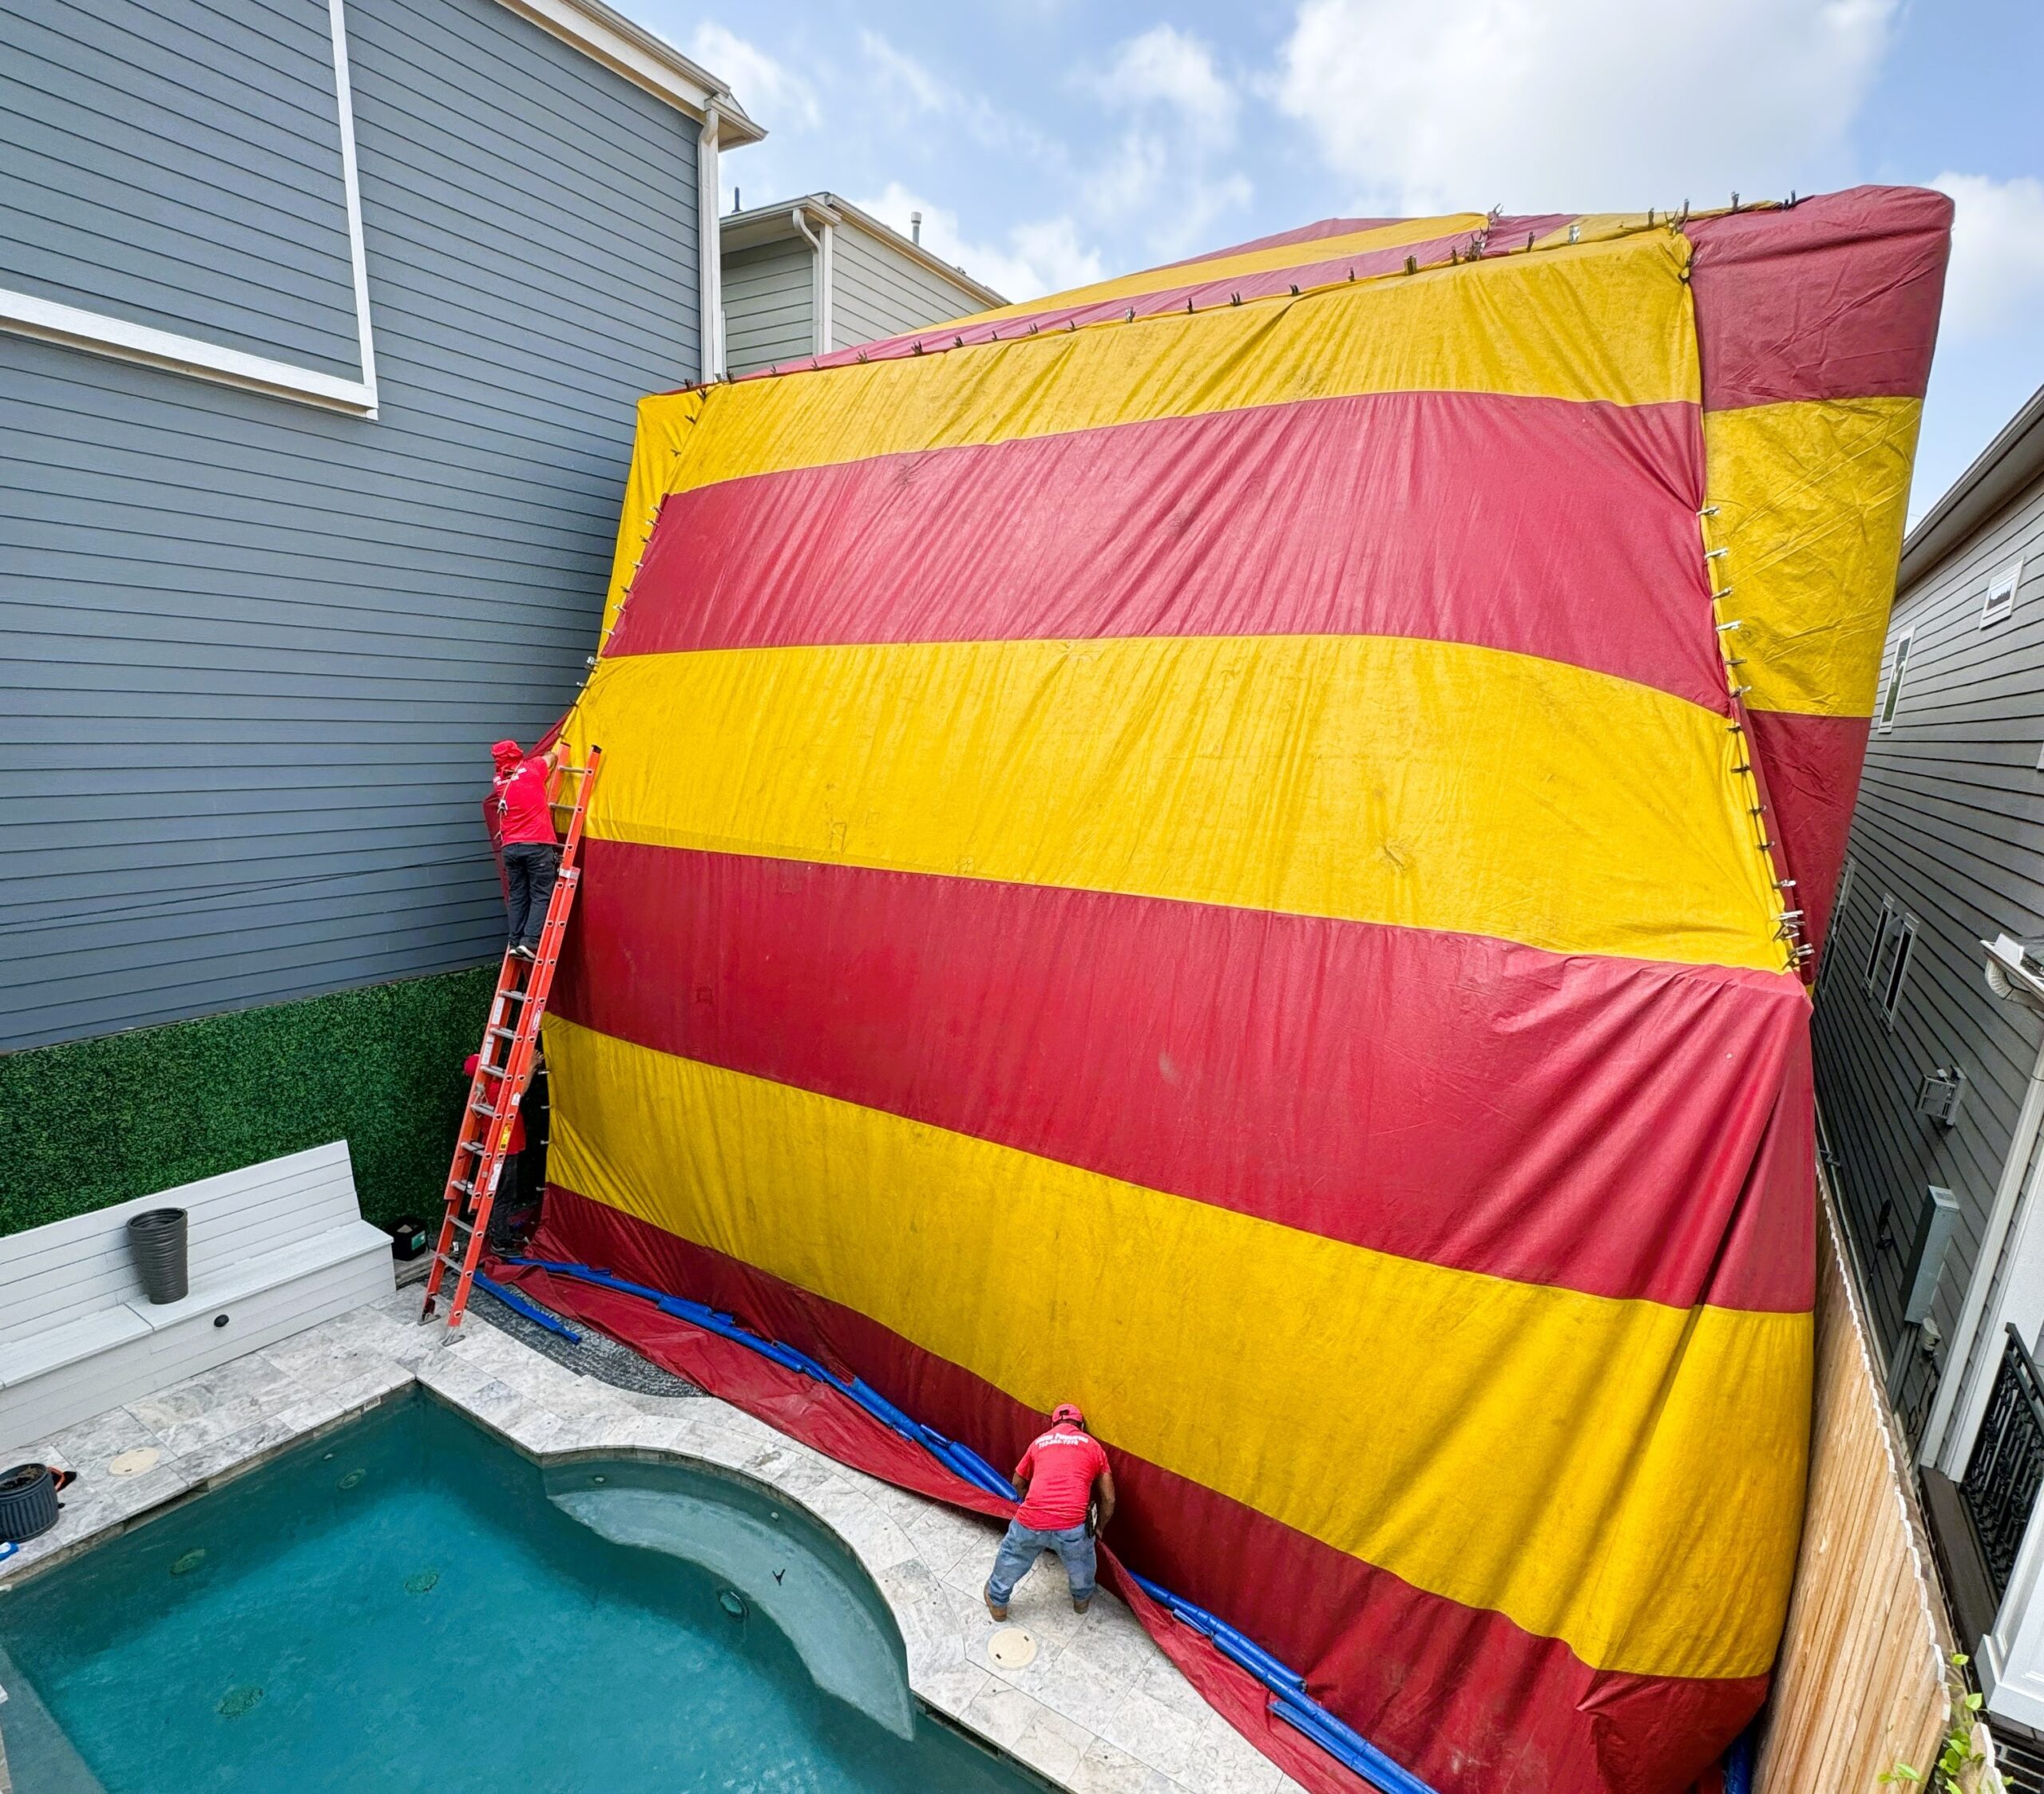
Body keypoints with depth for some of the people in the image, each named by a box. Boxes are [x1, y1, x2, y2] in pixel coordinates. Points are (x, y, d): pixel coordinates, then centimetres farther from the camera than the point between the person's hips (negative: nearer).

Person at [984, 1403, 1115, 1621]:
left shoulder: (1040, 1441, 21)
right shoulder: (1093, 1446, 15)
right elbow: (1109, 1499, 16)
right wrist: (1098, 1528, 32)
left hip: (1031, 1521, 1)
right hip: (1072, 1525, -1)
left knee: (1010, 1561, 32)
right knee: (1081, 1566, 34)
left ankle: (997, 1603, 51)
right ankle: (1082, 1599, 57)